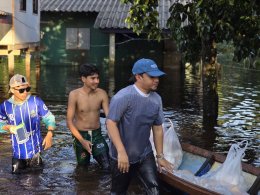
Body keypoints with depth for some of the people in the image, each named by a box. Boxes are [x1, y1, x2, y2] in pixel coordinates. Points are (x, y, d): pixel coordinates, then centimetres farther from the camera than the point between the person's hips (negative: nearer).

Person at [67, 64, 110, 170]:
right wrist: (82, 141, -21)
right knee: (83, 166, 17)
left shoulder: (102, 94, -10)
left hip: (97, 135, 1)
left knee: (108, 167, -5)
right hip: (81, 135, -1)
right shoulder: (74, 95, -16)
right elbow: (69, 121, -14)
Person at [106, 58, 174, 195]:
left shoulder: (156, 99, 1)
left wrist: (160, 156, 14)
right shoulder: (123, 97, -20)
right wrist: (121, 152, -28)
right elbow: (111, 123, -22)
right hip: (123, 156, -5)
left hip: (145, 155, 5)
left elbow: (157, 128, 10)